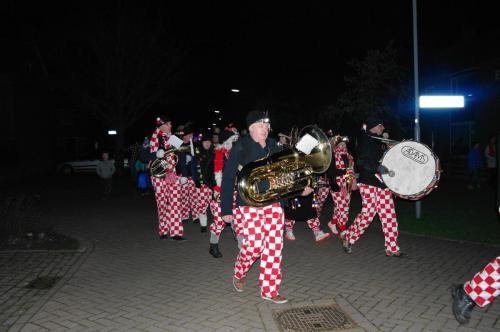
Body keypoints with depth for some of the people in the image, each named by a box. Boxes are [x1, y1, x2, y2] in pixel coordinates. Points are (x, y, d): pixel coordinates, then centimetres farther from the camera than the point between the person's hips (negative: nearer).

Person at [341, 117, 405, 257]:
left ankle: (392, 249, 10)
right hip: (368, 182, -8)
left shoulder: (380, 142, 18)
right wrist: (377, 167, -31)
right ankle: (348, 237, 14)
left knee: (389, 215, 4)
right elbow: (361, 161, -19)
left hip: (382, 182, 8)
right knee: (368, 214, -7)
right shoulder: (365, 140, -7)